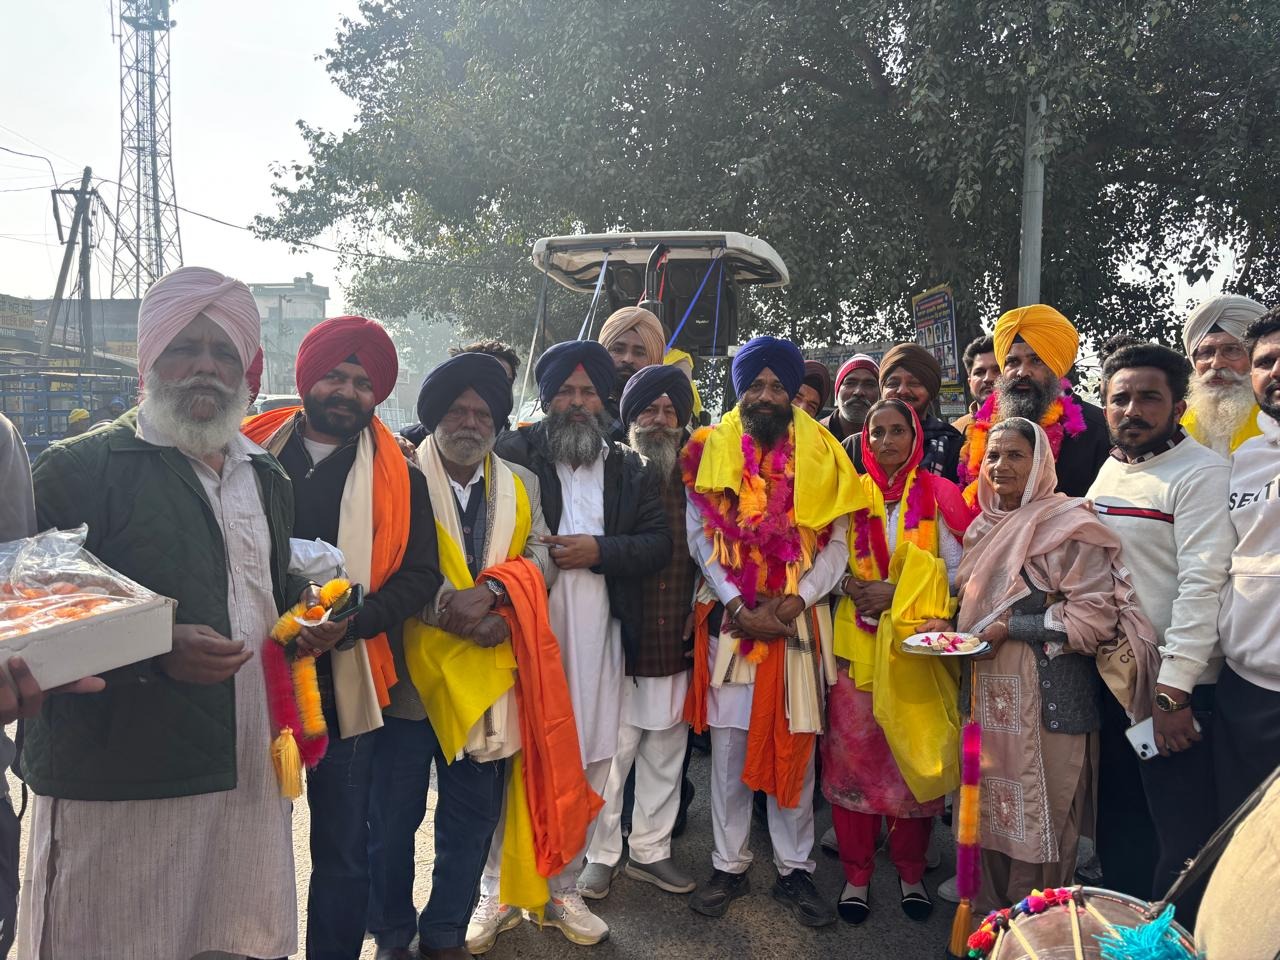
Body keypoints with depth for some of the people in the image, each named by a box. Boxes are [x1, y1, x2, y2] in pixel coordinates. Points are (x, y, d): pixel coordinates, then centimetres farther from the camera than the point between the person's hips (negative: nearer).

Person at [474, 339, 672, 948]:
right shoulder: (513, 453, 2)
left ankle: (562, 891, 27)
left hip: (597, 638, 3)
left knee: (587, 767, 9)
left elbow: (659, 542, 4)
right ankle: (498, 892, 21)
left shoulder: (629, 469, 12)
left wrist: (599, 550, -8)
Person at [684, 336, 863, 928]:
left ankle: (795, 869, 21)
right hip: (731, 618, 0)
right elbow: (701, 538, -2)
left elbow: (836, 543, 1)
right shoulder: (711, 450, 2)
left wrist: (795, 599, -14)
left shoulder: (822, 456, 4)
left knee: (794, 745, 7)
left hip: (798, 620, 1)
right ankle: (729, 866, 20)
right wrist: (738, 605, -13)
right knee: (729, 743, 6)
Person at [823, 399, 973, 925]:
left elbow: (955, 572, -1)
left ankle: (911, 871, 23)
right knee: (853, 752, 0)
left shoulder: (938, 495, 4)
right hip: (858, 641, 1)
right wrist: (853, 588, -11)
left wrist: (897, 592, -12)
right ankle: (856, 874, 15)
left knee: (916, 756, 4)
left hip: (918, 643, -1)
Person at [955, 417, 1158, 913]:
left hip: (1049, 690, -6)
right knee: (994, 805, 14)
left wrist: (1012, 626, -16)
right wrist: (950, 628, 3)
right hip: (990, 685, 7)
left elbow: (1096, 613, -16)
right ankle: (993, 910, 30)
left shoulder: (1067, 525, -10)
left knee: (1040, 812, 3)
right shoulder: (984, 527, 12)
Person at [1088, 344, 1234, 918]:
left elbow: (1202, 584, -19)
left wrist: (1173, 691, -22)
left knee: (1181, 838, 3)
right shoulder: (1109, 470, 10)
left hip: (1174, 686, -7)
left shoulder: (1201, 473, -12)